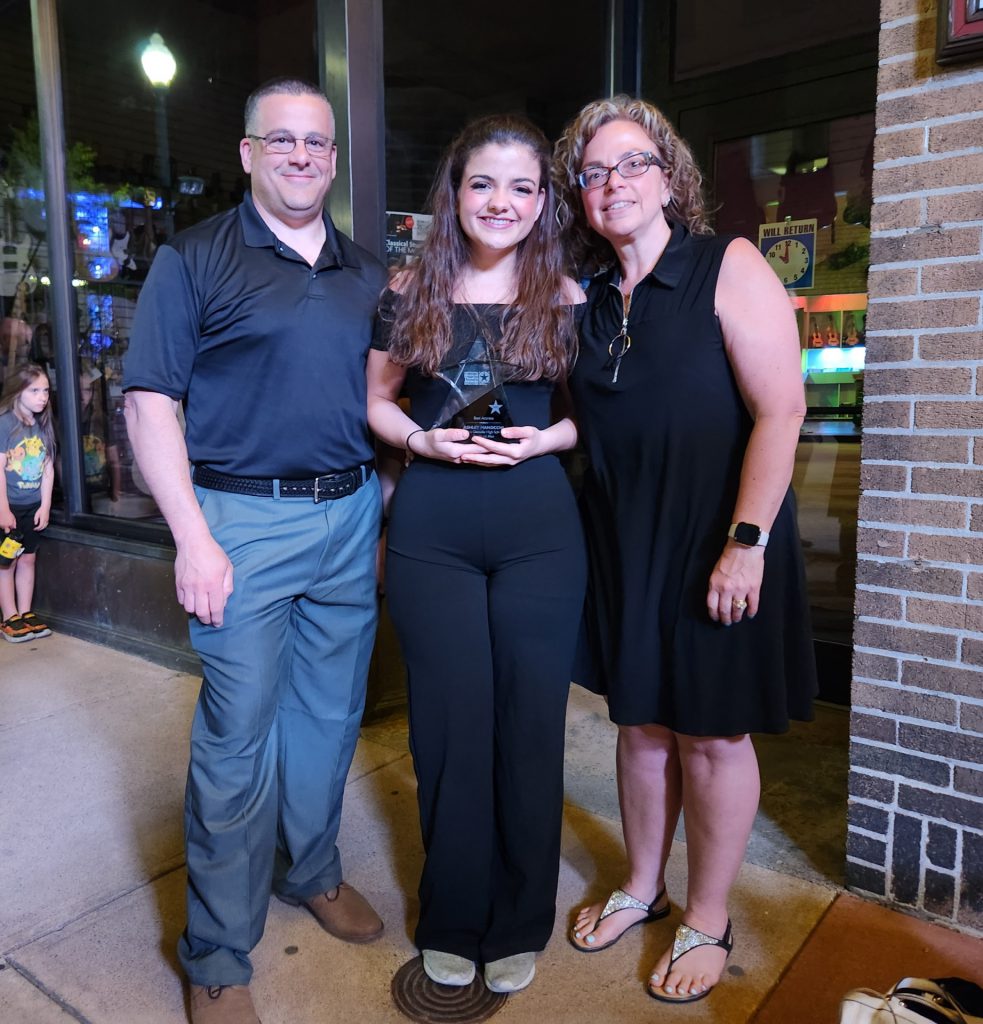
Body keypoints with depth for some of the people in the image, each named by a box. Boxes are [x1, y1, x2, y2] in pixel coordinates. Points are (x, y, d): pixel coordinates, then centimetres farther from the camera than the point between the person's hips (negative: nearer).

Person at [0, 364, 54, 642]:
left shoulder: (44, 425, 5)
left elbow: (48, 468, 7)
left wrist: (45, 506, 2)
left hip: (33, 506, 5)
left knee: (28, 559, 10)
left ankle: (26, 615, 18)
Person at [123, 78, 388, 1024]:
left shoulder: (368, 274, 14)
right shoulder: (193, 259, 0)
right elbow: (149, 404, -5)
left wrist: (390, 516, 9)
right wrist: (193, 539, -13)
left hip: (351, 518, 5)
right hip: (243, 519, -4)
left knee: (331, 715, 14)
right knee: (237, 739, 2)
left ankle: (311, 870, 38)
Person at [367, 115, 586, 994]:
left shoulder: (566, 298, 6)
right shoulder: (411, 291, 7)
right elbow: (376, 399, 11)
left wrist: (543, 438, -9)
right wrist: (422, 438, -9)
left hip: (540, 531, 0)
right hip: (432, 532, 0)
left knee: (529, 726, 6)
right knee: (450, 726, 7)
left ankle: (519, 925, 29)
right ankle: (451, 921, 30)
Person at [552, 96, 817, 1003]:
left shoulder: (729, 267, -8)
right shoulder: (587, 299, 8)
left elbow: (780, 408, -14)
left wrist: (747, 542, -19)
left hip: (715, 543, -5)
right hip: (623, 544, 5)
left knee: (712, 734, 8)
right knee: (641, 722, 16)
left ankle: (707, 922, 29)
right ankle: (643, 887, 38)